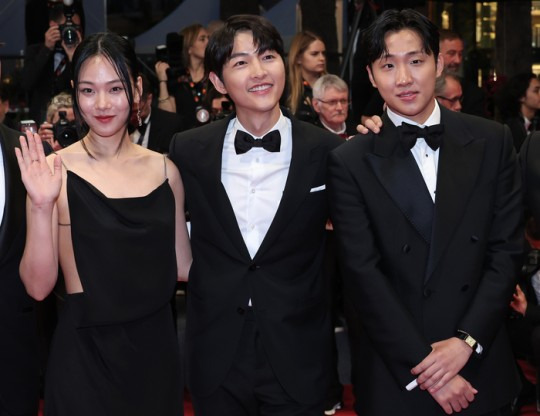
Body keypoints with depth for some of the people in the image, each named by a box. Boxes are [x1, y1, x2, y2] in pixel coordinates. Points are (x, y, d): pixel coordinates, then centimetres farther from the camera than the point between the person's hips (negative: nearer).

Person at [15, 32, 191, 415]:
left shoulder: (164, 170, 1)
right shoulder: (54, 171, -9)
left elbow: (183, 267, 7)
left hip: (155, 345, 4)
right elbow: (38, 286, -13)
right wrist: (41, 207, -24)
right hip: (86, 354, -3)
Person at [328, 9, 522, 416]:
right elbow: (363, 273, -9)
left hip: (482, 367, 2)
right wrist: (422, 368, -13)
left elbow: (507, 249, 0)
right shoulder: (350, 162, -5)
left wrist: (467, 340, -10)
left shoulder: (492, 141, 0)